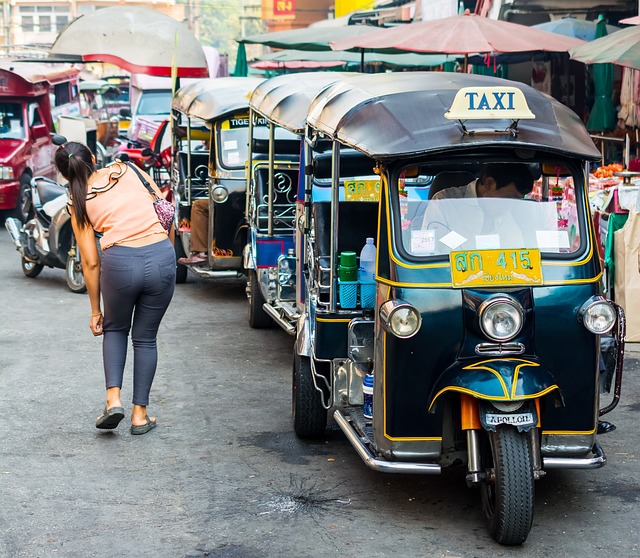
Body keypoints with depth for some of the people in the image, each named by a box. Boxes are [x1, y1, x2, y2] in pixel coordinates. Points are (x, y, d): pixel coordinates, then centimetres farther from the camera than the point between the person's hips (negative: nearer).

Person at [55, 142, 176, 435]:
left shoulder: (78, 202, 10)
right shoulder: (126, 170, 13)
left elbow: (91, 262, 9)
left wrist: (95, 310, 17)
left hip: (119, 262, -1)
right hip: (160, 256, 1)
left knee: (115, 328, 27)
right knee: (145, 337, 19)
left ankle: (113, 398, 9)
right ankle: (140, 414, 20)